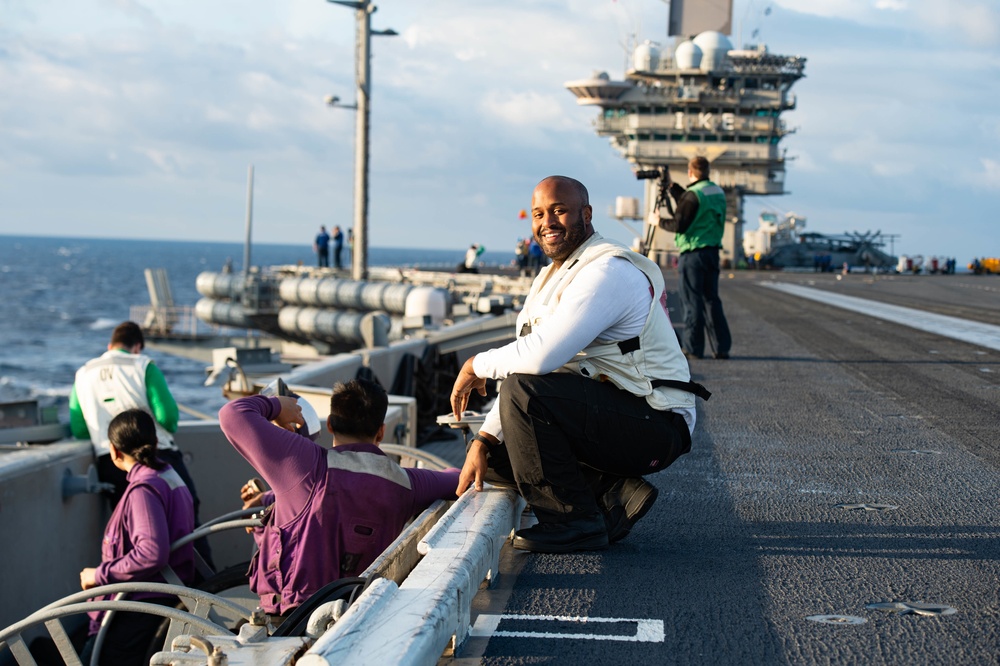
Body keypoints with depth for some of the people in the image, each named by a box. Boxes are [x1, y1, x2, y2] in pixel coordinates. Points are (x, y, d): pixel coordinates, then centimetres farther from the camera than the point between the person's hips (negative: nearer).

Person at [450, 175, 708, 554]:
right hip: (609, 417, 10)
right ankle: (614, 493, 2)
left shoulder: (609, 271, -18)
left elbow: (538, 358, -29)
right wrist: (483, 441, 3)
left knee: (525, 391, -27)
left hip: (654, 428, -10)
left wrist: (477, 365, -11)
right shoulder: (552, 278, 14)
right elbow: (522, 368, 14)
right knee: (496, 453, 8)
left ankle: (575, 522, -15)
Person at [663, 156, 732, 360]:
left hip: (693, 253, -7)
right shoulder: (718, 192, 12)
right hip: (712, 252, 8)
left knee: (692, 302, -2)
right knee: (711, 299, 12)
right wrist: (670, 185, 32)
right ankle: (722, 347, 10)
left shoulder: (693, 194, -14)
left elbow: (679, 225, -16)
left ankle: (693, 348, -1)